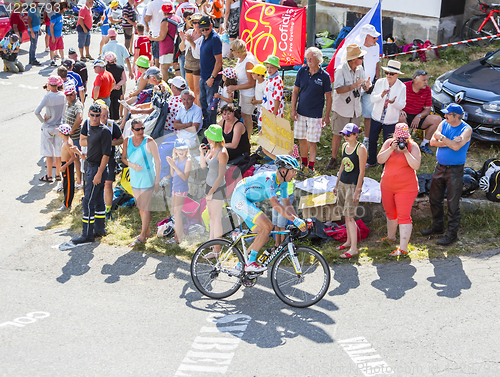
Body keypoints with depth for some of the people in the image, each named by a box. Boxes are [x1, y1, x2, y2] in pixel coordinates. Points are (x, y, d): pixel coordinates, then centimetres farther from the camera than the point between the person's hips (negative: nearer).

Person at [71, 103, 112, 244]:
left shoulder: (104, 131, -16)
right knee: (98, 200, 17)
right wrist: (92, 141, -8)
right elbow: (82, 142, 12)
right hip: (90, 166, 9)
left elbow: (106, 154, -19)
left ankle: (87, 235, -3)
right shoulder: (87, 124, 9)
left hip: (98, 168, -9)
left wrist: (99, 173, -22)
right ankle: (99, 230, 27)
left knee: (88, 202, -8)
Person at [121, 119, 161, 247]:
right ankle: (147, 231, 29)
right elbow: (123, 158, 10)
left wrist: (157, 180, -10)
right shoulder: (127, 141, 1)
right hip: (134, 178, 6)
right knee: (140, 207, 15)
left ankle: (142, 236, 1)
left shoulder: (149, 142, -13)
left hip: (147, 178, -6)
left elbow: (157, 161, -8)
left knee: (145, 207, -4)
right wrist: (131, 164, -12)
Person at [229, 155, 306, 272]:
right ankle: (250, 263, -20)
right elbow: (275, 204, -34)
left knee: (264, 237, 3)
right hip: (239, 199, -10)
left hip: (248, 203, 10)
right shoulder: (269, 178, -27)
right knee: (267, 226, -24)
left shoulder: (282, 183, 2)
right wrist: (295, 220, -38)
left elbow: (287, 204, 7)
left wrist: (299, 220, -7)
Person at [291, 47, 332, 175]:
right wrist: (293, 109, 2)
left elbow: (328, 97, -2)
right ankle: (303, 163, 28)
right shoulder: (302, 71, 0)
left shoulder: (324, 76, -8)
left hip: (315, 115, -3)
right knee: (301, 139, 11)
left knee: (312, 142, 0)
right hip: (300, 112, 3)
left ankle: (311, 167, 13)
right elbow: (295, 91, 7)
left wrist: (327, 115, -4)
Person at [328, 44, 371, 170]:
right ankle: (333, 159, 14)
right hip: (341, 109, -5)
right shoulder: (341, 70, -16)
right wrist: (354, 86, -32)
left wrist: (367, 85, -21)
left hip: (356, 109, 5)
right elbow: (338, 89, -23)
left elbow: (364, 87, 4)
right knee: (338, 134, 2)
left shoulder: (360, 69, 2)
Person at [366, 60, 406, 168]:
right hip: (376, 117, 2)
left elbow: (401, 105, -12)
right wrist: (381, 95, -30)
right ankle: (371, 161, 33)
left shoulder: (402, 87, -10)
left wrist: (393, 102, -34)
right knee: (372, 140, 12)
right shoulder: (379, 83, -6)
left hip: (390, 121, -2)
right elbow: (372, 98, -10)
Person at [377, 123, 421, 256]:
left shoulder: (413, 146, -10)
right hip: (387, 186, 5)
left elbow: (416, 166, -19)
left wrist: (406, 152, -27)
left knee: (403, 216, -8)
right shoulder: (388, 143, 0)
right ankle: (391, 237, 44)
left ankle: (403, 248, -7)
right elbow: (380, 160, -11)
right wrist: (391, 149, -22)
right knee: (390, 213, 21)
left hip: (406, 187, -5)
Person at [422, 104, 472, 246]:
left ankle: (452, 234, 7)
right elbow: (433, 142, -6)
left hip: (455, 170, -6)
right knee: (435, 199, 15)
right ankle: (437, 226, 32)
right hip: (440, 167, 6)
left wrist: (442, 137, -17)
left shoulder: (466, 129, -13)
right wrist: (450, 142, -17)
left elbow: (456, 146, -28)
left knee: (453, 203, -2)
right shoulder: (444, 124, 3)